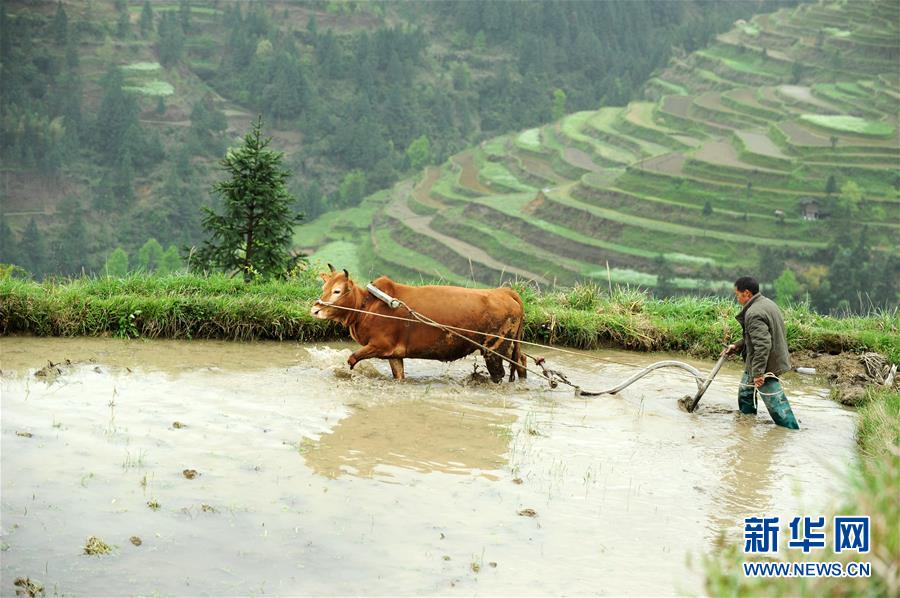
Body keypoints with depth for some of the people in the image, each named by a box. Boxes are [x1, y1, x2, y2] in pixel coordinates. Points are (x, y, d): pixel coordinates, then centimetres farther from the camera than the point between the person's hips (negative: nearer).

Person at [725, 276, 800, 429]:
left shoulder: (754, 313, -25)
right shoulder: (767, 303, 8)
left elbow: (762, 345, -32)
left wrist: (758, 372, -30)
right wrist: (737, 346, 16)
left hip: (766, 366, -11)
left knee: (776, 404, -7)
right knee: (745, 393, 26)